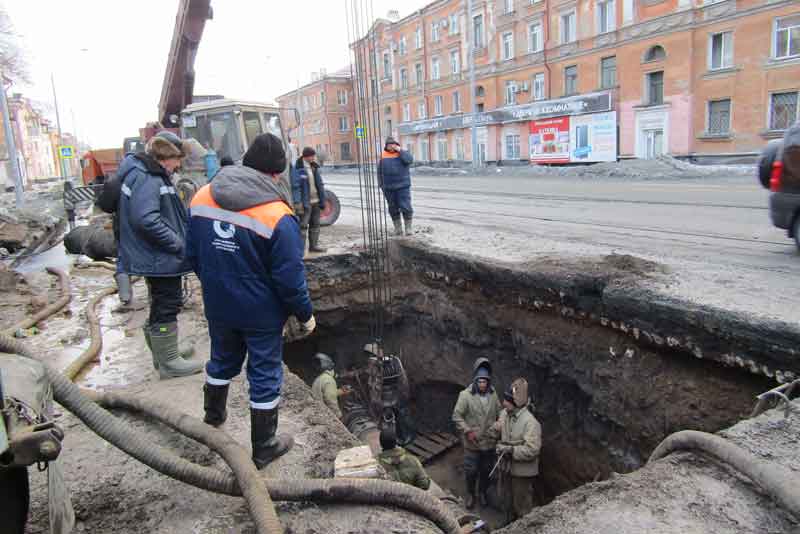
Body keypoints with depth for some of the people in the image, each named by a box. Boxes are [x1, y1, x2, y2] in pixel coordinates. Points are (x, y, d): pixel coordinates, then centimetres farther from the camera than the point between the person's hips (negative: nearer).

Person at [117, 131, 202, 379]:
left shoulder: (152, 174, 13)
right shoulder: (147, 178, -19)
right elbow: (146, 219, -28)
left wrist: (178, 241, 11)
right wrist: (178, 244, -22)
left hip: (158, 256, 10)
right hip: (160, 258, -10)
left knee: (161, 307, 20)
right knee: (167, 307, 1)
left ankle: (163, 355, 34)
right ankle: (168, 362, 14)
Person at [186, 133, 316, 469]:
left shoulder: (202, 198, -4)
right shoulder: (277, 216, -23)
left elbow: (193, 255, 5)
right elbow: (290, 277, -20)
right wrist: (305, 314, -5)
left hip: (218, 306, 6)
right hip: (261, 313, -5)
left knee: (222, 361, 28)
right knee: (265, 376, 11)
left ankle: (213, 418, 50)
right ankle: (264, 447, 26)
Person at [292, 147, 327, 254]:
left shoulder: (314, 167, 11)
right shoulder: (298, 168, -11)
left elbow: (320, 184, 16)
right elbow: (296, 186, -14)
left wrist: (322, 200, 14)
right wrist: (297, 203, -20)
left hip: (316, 201, 7)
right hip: (305, 202, -7)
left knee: (315, 224, 13)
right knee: (303, 225, -6)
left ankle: (313, 245, 23)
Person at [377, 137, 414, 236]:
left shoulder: (402, 153, 4)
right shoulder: (383, 156, 8)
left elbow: (410, 160, -17)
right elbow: (380, 172, 11)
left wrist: (399, 150, -14)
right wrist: (381, 185, 5)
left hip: (402, 186, -2)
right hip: (388, 188, 3)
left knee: (405, 207, -8)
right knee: (393, 209, 6)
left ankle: (408, 227, 4)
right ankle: (398, 228, 17)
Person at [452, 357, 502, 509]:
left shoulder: (493, 395, -5)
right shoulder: (465, 395, -17)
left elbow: (500, 413, 8)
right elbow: (456, 416, -13)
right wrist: (467, 431, -19)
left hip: (490, 442, 3)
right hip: (472, 443, -3)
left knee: (487, 470, 18)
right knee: (471, 470, 10)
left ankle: (483, 492, 43)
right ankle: (470, 494, 36)